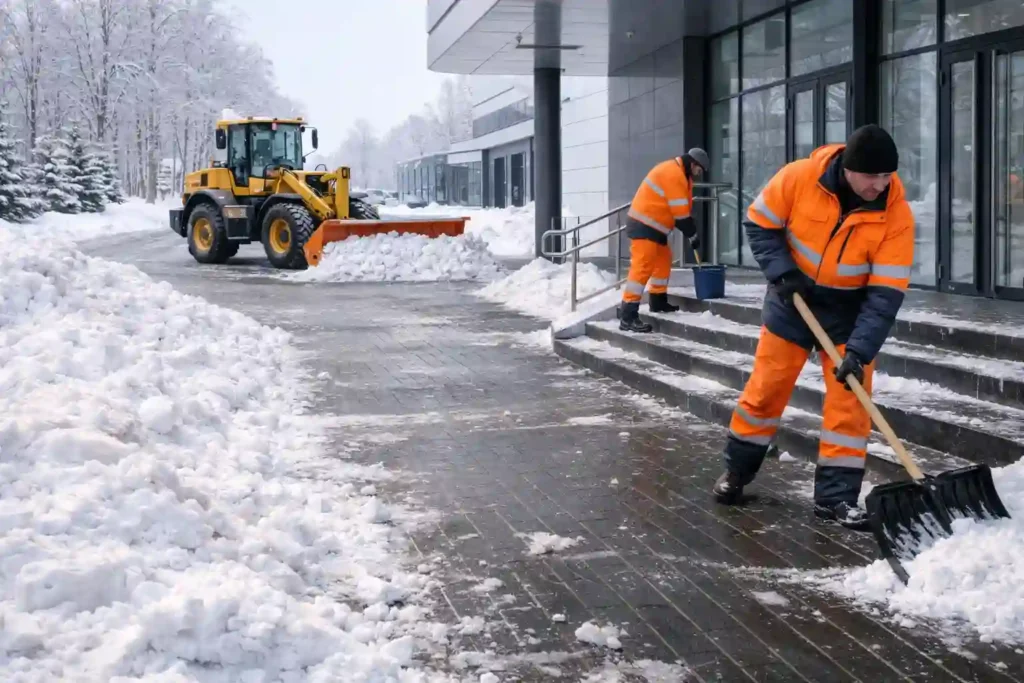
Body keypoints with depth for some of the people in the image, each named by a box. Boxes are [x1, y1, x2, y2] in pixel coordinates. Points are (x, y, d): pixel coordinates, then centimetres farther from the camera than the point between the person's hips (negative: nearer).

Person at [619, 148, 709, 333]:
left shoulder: (680, 174, 17)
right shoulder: (673, 173, -17)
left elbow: (682, 209, 20)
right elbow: (679, 211, -19)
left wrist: (689, 233, 9)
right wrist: (693, 235, -10)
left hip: (654, 226, 11)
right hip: (644, 225, -11)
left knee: (663, 260, 20)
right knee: (642, 266, -17)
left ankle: (658, 301, 33)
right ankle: (628, 316, -22)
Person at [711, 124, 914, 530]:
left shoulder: (896, 214, -23)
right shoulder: (799, 178, -23)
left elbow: (886, 293, -23)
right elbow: (760, 224, -8)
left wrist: (859, 350, -31)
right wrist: (781, 272, -21)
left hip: (851, 309, 0)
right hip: (793, 298, 0)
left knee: (850, 399, -6)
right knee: (766, 388, 6)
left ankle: (835, 496, 3)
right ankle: (737, 470, 25)